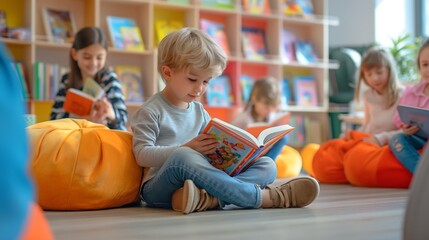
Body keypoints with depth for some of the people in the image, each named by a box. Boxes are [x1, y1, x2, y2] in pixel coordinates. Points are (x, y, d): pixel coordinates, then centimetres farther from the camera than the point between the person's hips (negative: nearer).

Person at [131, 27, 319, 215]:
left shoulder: (199, 112, 19)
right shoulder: (150, 111, 0)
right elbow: (142, 155, -10)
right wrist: (187, 149, -21)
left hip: (199, 182, 6)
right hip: (159, 187, -6)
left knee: (266, 165, -7)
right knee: (183, 157, -39)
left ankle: (209, 198, -40)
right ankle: (266, 197, -34)